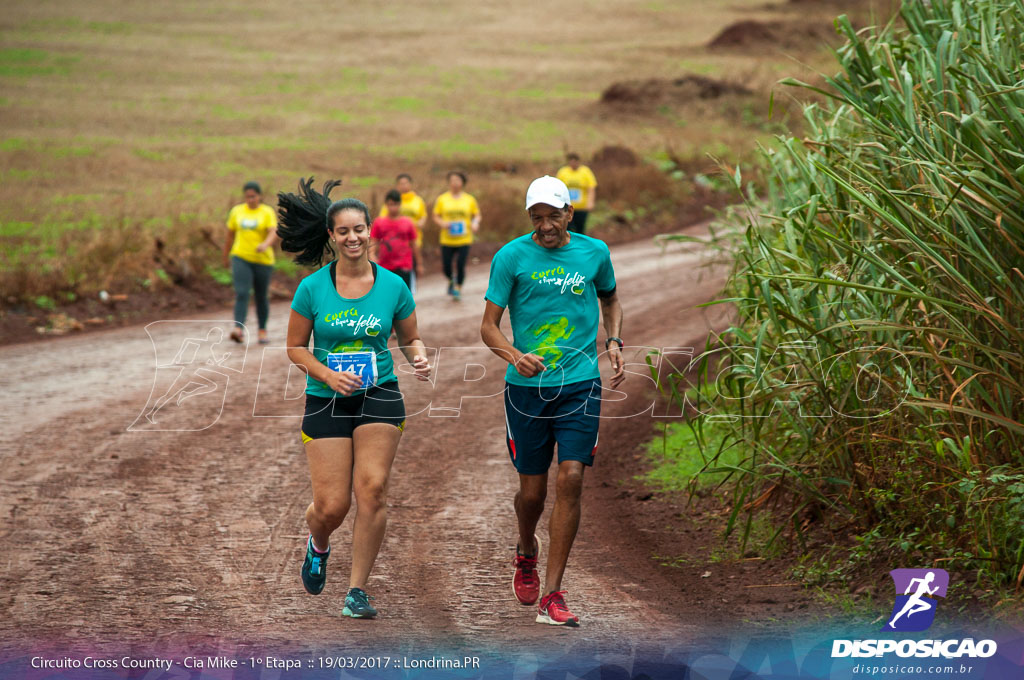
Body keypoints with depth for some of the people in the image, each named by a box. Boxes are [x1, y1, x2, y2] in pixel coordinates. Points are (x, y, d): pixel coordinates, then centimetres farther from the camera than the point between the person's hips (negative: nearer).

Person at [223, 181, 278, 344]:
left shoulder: (268, 212, -2)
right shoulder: (237, 211, 6)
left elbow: (274, 234, -16)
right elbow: (230, 235, 15)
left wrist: (265, 245, -37)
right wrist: (225, 257, 20)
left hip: (262, 260, -1)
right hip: (241, 258, 1)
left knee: (261, 297, 9)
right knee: (241, 294, -17)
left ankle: (262, 330, 27)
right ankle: (239, 330, -29)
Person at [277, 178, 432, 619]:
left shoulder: (393, 286, 1)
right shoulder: (312, 288, -3)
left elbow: (410, 338, 13)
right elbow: (296, 347, 4)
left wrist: (419, 358, -9)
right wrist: (329, 375, -13)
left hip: (380, 398, 1)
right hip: (326, 401, 0)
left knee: (372, 490, -14)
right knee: (332, 505, -4)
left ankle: (357, 590, -1)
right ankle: (318, 546, 35)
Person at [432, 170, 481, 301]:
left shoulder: (469, 199, 4)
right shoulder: (442, 199, 4)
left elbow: (477, 215, 13)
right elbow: (436, 217, 8)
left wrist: (475, 223, -8)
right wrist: (442, 223, -13)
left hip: (464, 240, -1)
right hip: (447, 240, 1)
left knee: (460, 265, -9)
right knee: (446, 267, 0)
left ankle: (458, 287, 12)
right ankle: (451, 280, 33)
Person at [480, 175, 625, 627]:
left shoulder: (594, 252, 5)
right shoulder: (511, 257, -3)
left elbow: (610, 300, 25)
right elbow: (488, 326, -2)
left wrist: (613, 342, 7)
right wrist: (515, 356, -22)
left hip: (580, 383, 1)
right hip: (526, 386, -1)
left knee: (571, 479, -12)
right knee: (532, 490, 6)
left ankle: (552, 597, -8)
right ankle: (526, 552, 41)